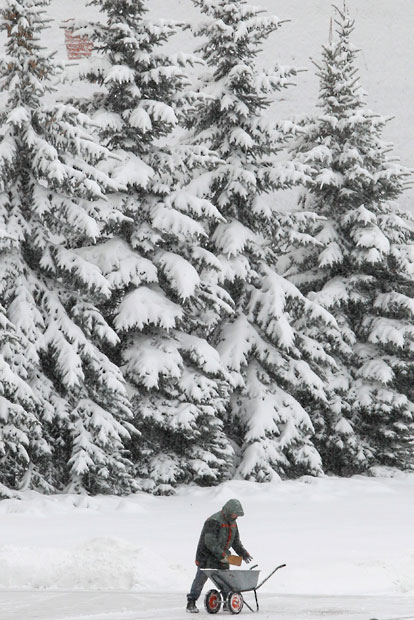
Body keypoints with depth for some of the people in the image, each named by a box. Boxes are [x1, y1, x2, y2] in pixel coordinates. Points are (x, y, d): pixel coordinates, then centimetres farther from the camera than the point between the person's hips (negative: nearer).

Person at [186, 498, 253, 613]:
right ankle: (191, 604, 4)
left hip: (222, 556, 7)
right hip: (207, 556, -7)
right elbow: (210, 542, -27)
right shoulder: (214, 522, -22)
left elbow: (236, 541, 19)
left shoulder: (232, 523, 8)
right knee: (200, 579, -3)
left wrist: (244, 554, 9)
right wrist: (222, 555, -28)